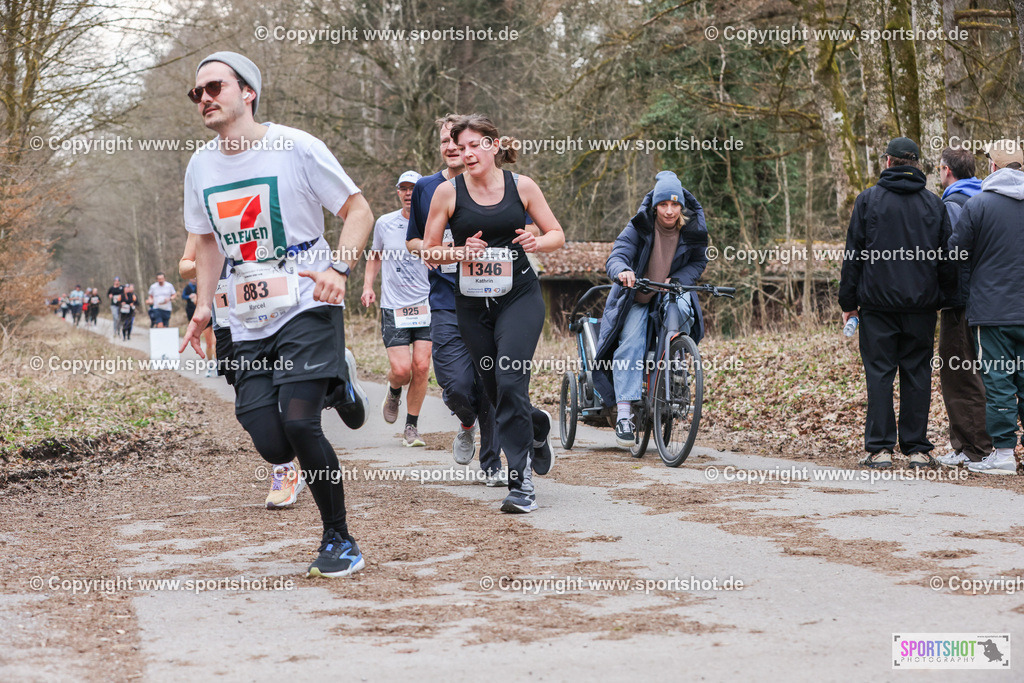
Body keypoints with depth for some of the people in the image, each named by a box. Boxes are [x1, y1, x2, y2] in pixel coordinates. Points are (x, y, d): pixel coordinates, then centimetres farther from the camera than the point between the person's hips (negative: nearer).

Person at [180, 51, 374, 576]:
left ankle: (339, 540, -3)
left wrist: (339, 268, -19)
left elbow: (358, 210, -3)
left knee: (298, 421, -22)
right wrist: (203, 305, 11)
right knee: (272, 445, -7)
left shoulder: (296, 148, -8)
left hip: (308, 309, -5)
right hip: (249, 325, 5)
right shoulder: (200, 167, 9)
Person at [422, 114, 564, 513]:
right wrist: (461, 253, -15)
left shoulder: (521, 187, 0)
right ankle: (538, 425, 43)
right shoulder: (448, 192, -1)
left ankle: (521, 482, -12)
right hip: (473, 304, 2)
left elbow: (557, 235, 8)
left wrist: (537, 242, -13)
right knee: (495, 391, 8)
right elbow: (429, 251, 3)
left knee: (510, 380, -18)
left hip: (520, 297, -2)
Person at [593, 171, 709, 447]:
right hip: (636, 298, -2)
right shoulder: (639, 228, -13)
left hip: (671, 293, 2)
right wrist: (622, 272, -48)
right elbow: (616, 257, -22)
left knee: (683, 308, -34)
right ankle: (624, 413, -25)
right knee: (631, 344, -23)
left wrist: (676, 280, -15)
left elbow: (699, 262, 5)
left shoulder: (693, 231, -6)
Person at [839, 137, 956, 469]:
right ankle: (917, 449, 6)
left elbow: (853, 254, 0)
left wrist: (848, 302, 4)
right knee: (917, 374, 6)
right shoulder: (934, 204, 7)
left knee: (879, 373, 1)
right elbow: (947, 259, 9)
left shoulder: (868, 200, 0)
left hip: (878, 302, -2)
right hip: (922, 304, 2)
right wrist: (945, 299, 16)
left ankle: (880, 448, -1)